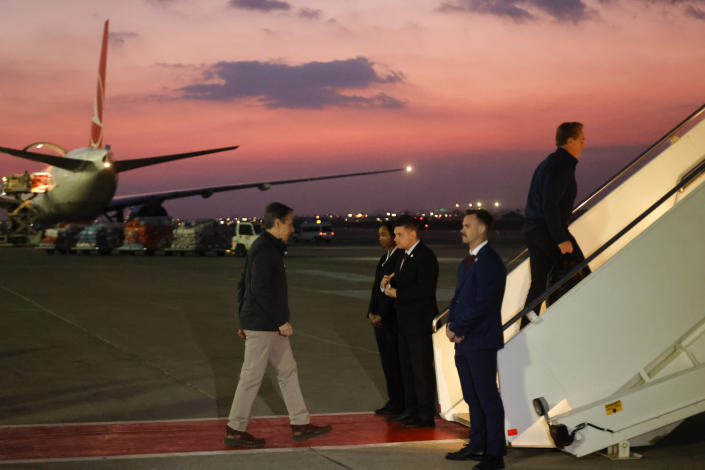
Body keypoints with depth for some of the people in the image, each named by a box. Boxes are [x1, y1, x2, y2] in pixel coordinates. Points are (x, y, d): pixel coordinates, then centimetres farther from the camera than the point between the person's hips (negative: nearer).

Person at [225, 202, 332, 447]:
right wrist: (281, 320, -19)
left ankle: (300, 424, 18)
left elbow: (243, 286, 20)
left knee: (288, 370, 13)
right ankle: (235, 430, 5)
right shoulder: (266, 249, -16)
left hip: (270, 326, 10)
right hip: (262, 325, -10)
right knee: (252, 376, -3)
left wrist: (244, 321, 22)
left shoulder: (262, 247, 15)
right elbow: (261, 289, -24)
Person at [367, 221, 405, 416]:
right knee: (387, 360, 12)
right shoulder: (385, 257, 14)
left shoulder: (400, 257, -14)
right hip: (380, 318, 9)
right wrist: (371, 312, 3)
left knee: (394, 361, -2)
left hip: (393, 318, -9)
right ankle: (394, 402, 20)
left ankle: (399, 404, 8)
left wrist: (381, 315, -15)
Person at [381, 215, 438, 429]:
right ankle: (411, 410, 27)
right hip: (405, 322, 10)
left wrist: (397, 293, -20)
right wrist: (387, 284, -1)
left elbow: (425, 290, -24)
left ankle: (426, 415, 1)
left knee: (421, 367, -5)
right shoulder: (405, 256, 15)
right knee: (407, 367, 16)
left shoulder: (425, 257, -15)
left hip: (420, 322, -10)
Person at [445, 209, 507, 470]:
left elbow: (482, 303, -20)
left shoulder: (490, 262, -14)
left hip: (481, 342, -9)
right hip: (463, 342, 9)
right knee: (472, 397, 16)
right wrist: (450, 325, 0)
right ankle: (477, 446, 26)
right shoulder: (466, 263, 17)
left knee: (488, 398, -3)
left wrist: (457, 328, -14)